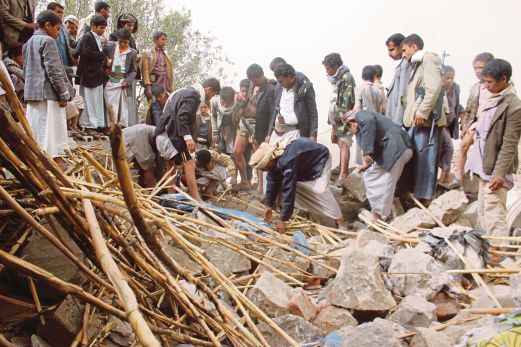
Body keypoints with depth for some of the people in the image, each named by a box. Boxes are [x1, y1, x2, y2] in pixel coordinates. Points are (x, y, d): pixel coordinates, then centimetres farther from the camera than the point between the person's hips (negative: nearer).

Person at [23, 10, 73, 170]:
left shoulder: (29, 42, 17)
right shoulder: (48, 41, -10)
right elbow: (54, 69, -15)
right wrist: (64, 92, -12)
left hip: (32, 92, 9)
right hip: (48, 92, -9)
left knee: (34, 125, 10)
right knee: (52, 125, -5)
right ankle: (56, 158, -3)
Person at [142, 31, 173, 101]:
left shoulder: (166, 55, 20)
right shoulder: (147, 53, 6)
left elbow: (170, 72, 16)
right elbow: (145, 71, -4)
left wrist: (171, 89, 6)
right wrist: (148, 87, -15)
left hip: (165, 83, 4)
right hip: (154, 82, -4)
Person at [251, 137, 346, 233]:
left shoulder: (286, 162, -42)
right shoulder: (273, 156, -15)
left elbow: (289, 190, -41)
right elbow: (272, 182, -6)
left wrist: (283, 220, -38)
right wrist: (268, 205, -9)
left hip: (320, 159, -9)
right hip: (306, 161, 9)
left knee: (320, 190, -27)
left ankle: (340, 222, -19)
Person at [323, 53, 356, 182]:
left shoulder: (346, 77, -11)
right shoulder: (337, 78, 17)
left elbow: (347, 101, -18)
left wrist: (341, 117, -20)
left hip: (343, 118, -9)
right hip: (336, 118, 9)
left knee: (343, 144, -12)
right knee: (341, 143, 12)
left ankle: (343, 175, -16)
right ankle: (342, 168, 20)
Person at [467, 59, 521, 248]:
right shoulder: (493, 99, 10)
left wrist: (500, 174, -21)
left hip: (496, 170, -9)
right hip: (485, 167, 9)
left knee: (494, 215, -12)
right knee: (483, 211, 16)